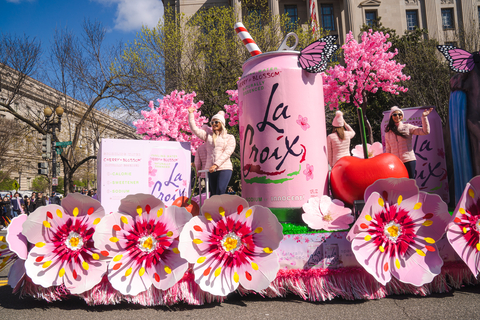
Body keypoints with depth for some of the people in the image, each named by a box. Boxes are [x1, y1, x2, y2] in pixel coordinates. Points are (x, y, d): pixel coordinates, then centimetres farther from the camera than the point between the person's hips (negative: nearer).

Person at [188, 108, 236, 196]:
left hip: (225, 168, -3)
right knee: (213, 194, 5)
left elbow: (227, 152, -4)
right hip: (210, 169, 3)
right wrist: (191, 114, 4)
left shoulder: (230, 137, 10)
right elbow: (194, 129, 10)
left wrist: (216, 164, -15)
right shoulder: (208, 135, 18)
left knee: (220, 192, -17)